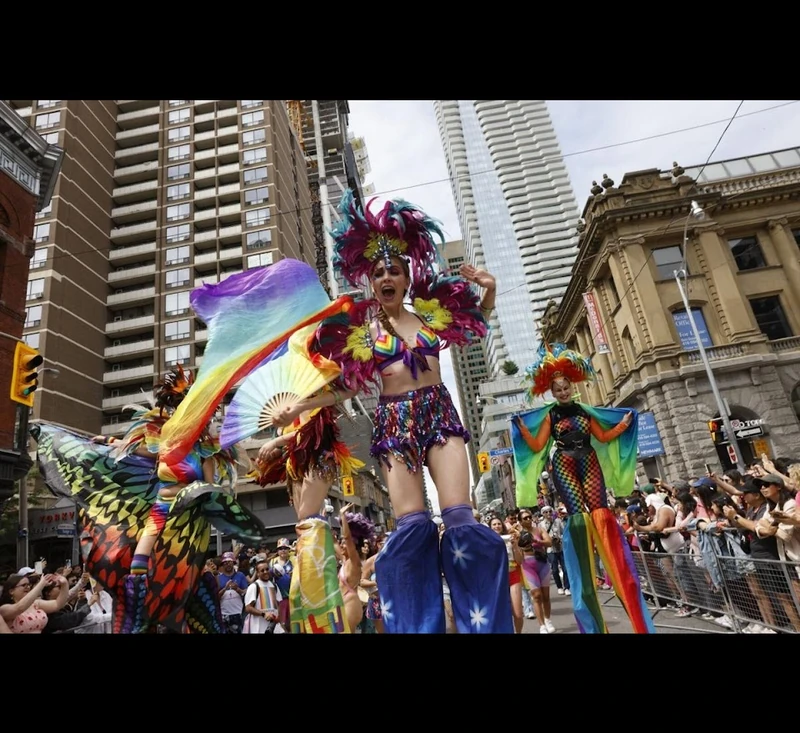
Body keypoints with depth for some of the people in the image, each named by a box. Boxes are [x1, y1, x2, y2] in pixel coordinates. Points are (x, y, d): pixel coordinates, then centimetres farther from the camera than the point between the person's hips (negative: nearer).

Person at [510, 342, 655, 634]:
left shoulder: (585, 410, 16)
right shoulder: (549, 414, 7)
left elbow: (603, 437, 17)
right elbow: (537, 446, -1)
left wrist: (623, 424, 7)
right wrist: (522, 429, -15)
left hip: (589, 463, 3)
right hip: (563, 465, -2)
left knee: (600, 511, -11)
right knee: (577, 512, -12)